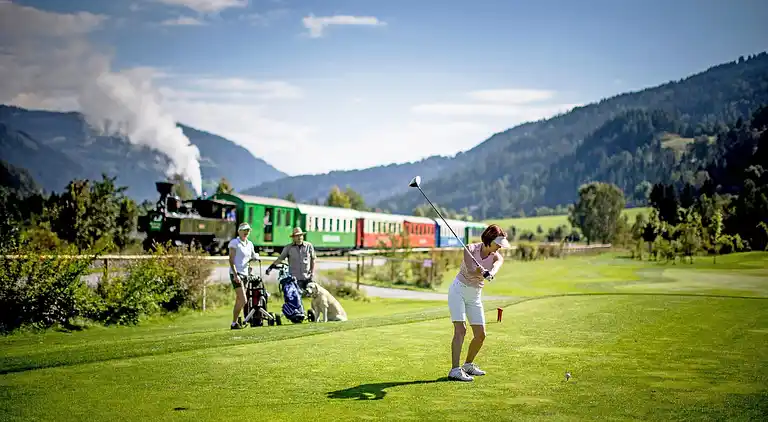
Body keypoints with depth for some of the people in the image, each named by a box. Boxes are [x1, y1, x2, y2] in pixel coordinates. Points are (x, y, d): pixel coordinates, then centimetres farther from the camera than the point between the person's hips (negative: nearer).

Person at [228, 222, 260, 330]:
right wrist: (235, 275, -20)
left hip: (245, 274, 8)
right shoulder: (234, 243, -7)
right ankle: (234, 323, -7)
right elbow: (231, 260, -12)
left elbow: (253, 257, 23)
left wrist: (255, 257, -2)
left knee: (239, 301, 11)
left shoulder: (249, 244, 14)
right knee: (243, 300, -15)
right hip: (236, 274, -8)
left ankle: (235, 322, 16)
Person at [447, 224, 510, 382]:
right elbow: (470, 271, -31)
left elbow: (495, 268, -31)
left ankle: (468, 365, 25)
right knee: (460, 329, -19)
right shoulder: (471, 249, -14)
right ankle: (455, 370, -23)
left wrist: (489, 273, -53)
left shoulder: (497, 257, -6)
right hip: (458, 290, -5)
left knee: (480, 335, 3)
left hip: (475, 296, 5)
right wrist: (478, 272, -52)